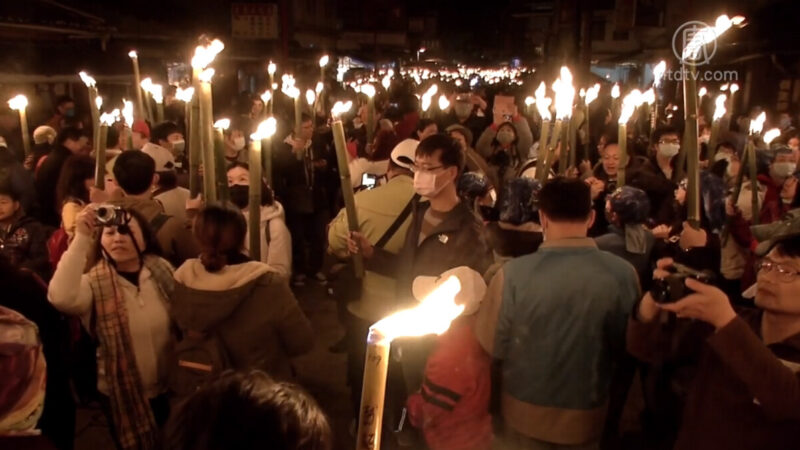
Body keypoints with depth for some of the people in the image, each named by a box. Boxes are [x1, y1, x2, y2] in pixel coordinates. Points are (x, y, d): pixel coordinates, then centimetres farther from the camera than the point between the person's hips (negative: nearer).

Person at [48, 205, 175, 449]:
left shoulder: (163, 270, -7)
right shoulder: (94, 282, -15)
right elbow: (61, 298, -38)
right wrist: (81, 237, -36)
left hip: (170, 389, 3)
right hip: (124, 395, -2)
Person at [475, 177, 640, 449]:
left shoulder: (513, 274, -25)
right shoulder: (623, 274, -18)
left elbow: (490, 345, -12)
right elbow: (626, 346, -3)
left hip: (526, 415, -1)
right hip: (589, 416, 2)